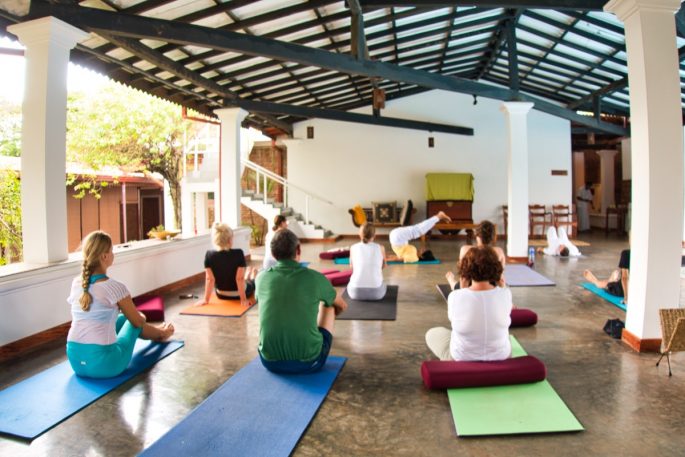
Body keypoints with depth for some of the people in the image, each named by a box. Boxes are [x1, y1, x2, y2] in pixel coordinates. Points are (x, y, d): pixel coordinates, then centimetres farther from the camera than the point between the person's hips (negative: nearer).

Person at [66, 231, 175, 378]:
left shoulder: (76, 283, 4)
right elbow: (138, 323, 0)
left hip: (75, 360, 6)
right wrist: (162, 333, 21)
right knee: (133, 321, 22)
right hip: (103, 363, -6)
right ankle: (156, 333, 53)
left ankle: (152, 331, 56)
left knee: (123, 317, 27)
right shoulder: (115, 287, -14)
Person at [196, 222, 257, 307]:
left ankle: (248, 274, 65)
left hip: (221, 295, 3)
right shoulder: (238, 254, -27)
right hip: (239, 293, -3)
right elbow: (240, 278, -23)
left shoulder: (209, 255, -19)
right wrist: (243, 299, -15)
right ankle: (252, 276, 65)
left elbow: (209, 279, -14)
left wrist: (206, 299, -6)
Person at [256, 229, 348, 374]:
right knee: (327, 304, 24)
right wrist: (330, 317, 40)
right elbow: (342, 306, 15)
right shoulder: (315, 277, -6)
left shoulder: (262, 277, 1)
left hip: (270, 361, 3)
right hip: (308, 361, -2)